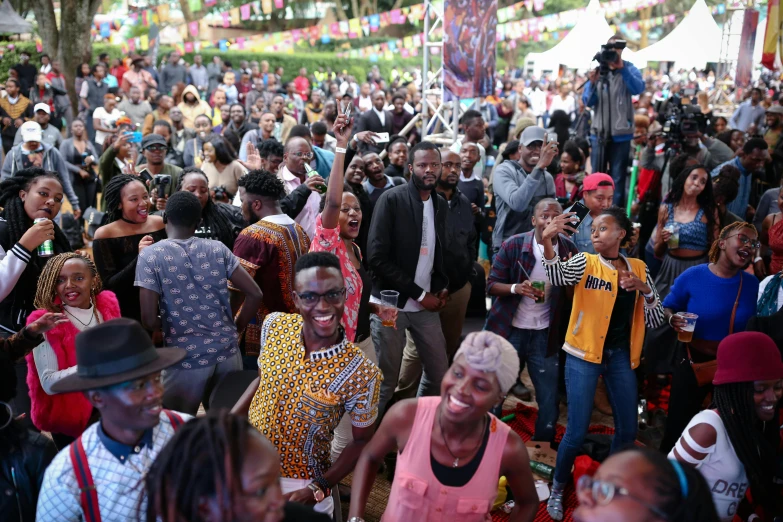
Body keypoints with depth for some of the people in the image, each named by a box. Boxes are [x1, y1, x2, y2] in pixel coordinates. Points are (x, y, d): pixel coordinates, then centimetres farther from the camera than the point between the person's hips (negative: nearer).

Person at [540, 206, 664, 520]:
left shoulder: (639, 268, 6)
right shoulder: (585, 262, -4)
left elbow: (655, 321, 5)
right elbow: (558, 277, -28)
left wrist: (645, 290, -13)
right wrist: (547, 242, -46)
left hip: (621, 356, 4)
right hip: (584, 354, -4)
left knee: (627, 430, 13)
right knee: (577, 433, -4)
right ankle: (558, 488, 22)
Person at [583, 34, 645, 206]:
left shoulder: (629, 69, 2)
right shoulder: (598, 70, 7)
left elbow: (638, 88, -17)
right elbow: (587, 102, 2)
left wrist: (622, 69, -26)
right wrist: (592, 83, -16)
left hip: (621, 133, -2)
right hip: (599, 132, 2)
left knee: (618, 177, 2)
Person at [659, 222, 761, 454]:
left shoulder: (753, 284, -7)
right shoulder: (692, 276, -14)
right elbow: (667, 308, -2)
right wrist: (673, 319, -23)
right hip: (693, 361, -2)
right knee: (678, 423, 7)